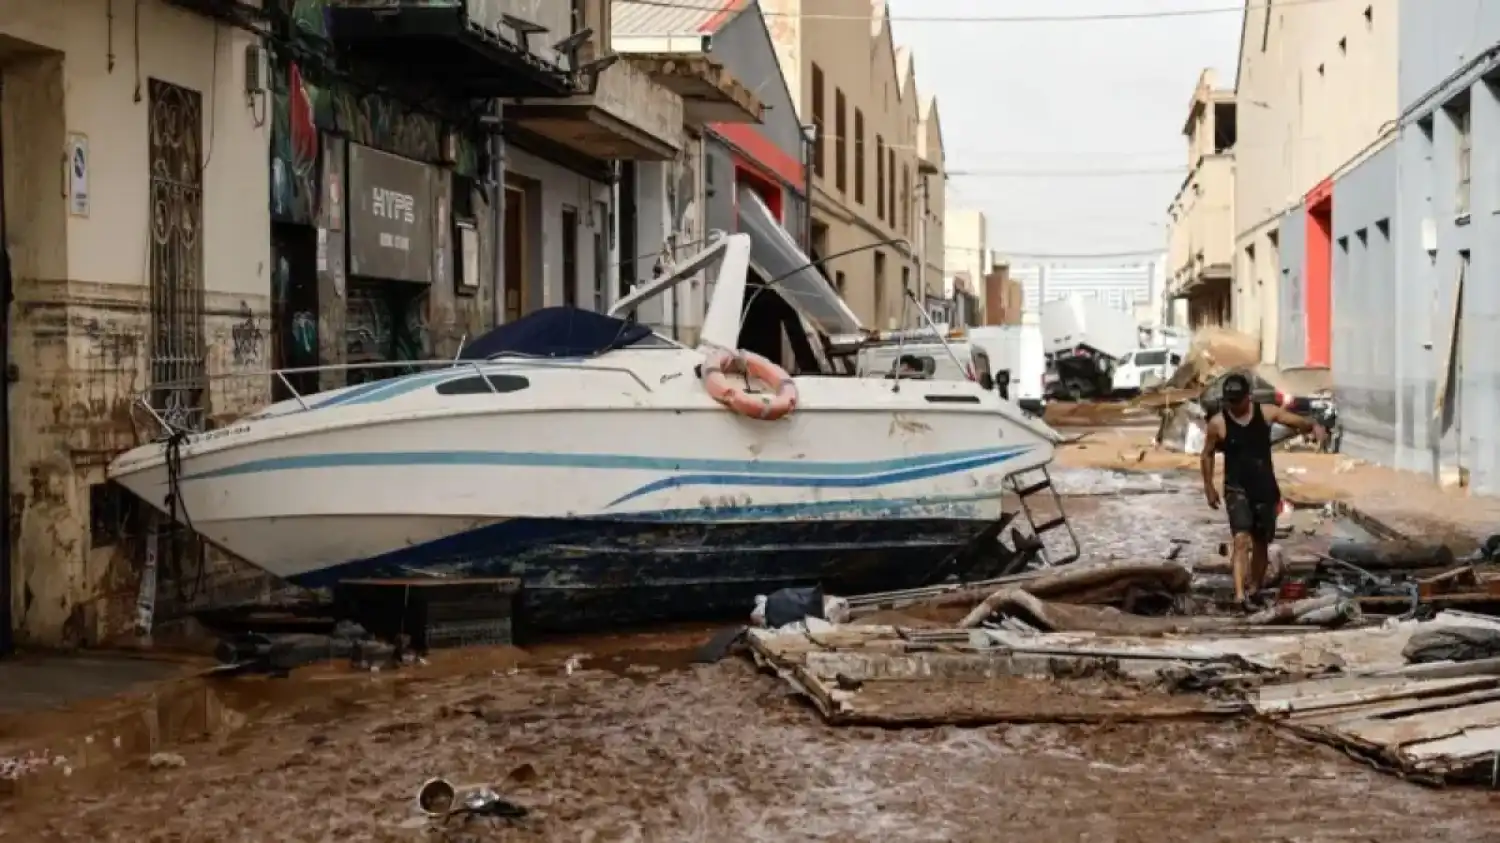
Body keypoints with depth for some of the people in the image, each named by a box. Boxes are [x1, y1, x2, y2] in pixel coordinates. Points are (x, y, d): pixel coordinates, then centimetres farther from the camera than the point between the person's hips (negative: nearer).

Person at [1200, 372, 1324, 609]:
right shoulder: (1217, 423, -6)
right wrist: (1209, 487, 6)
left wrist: (1313, 427, -31)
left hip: (1265, 489, 3)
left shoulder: (1266, 412, -3)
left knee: (1261, 543, 13)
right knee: (1241, 539, -21)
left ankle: (1254, 589, 32)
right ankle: (1240, 594, -30)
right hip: (1237, 490, -3)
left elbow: (1297, 421, -8)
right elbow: (1208, 454, 7)